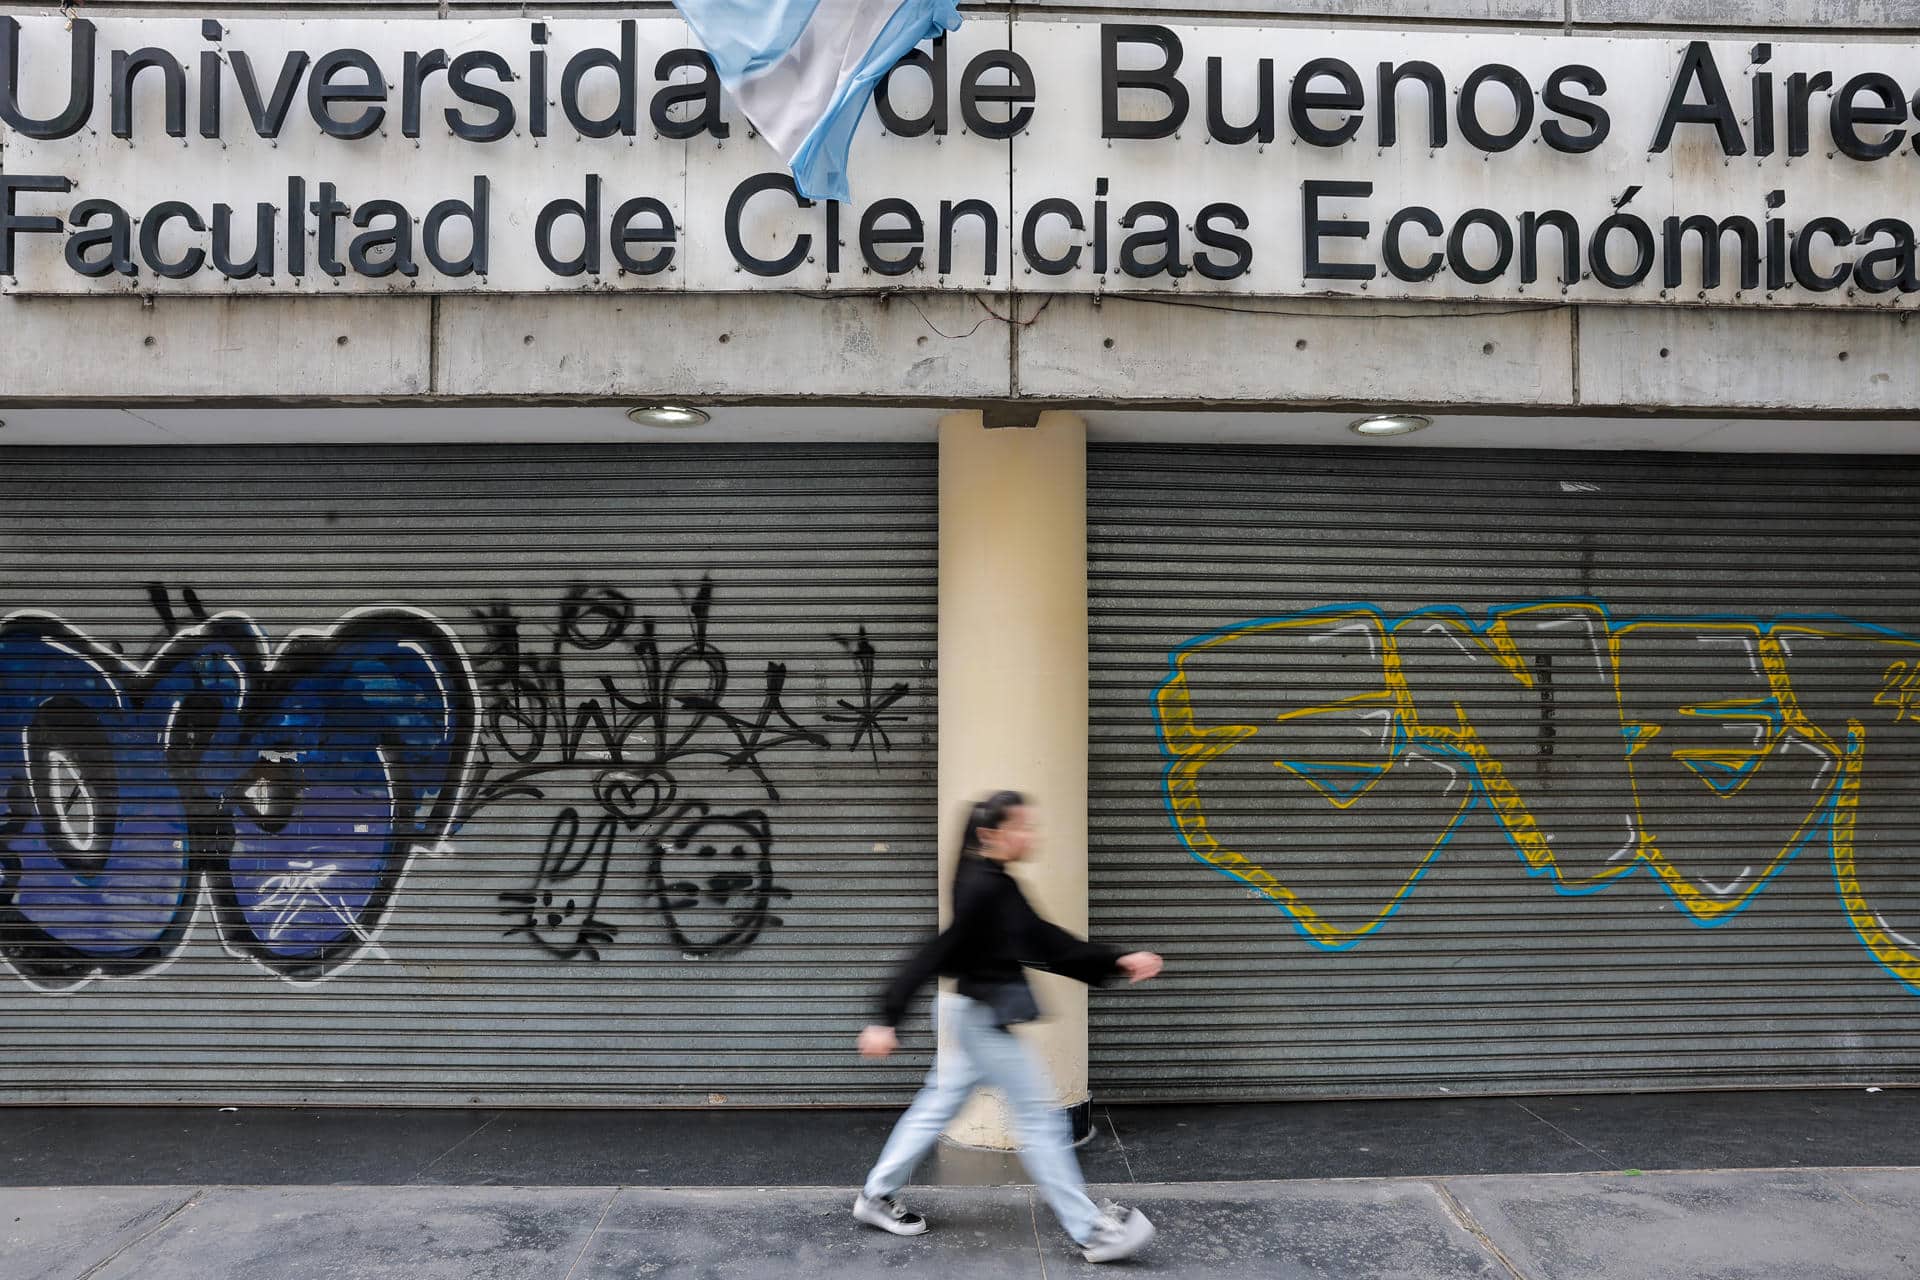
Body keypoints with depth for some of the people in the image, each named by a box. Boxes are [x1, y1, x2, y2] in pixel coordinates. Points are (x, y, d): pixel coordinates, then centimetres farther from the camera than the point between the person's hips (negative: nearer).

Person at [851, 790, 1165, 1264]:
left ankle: (877, 1196, 30)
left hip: (982, 1015, 10)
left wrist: (1117, 962, 6)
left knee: (940, 1105, 18)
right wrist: (888, 1021, -26)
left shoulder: (998, 886, 7)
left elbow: (1046, 941, 10)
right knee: (1040, 1117, -2)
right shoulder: (980, 890, -23)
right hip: (984, 1016, -10)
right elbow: (932, 955, -25)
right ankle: (1090, 1232, 8)